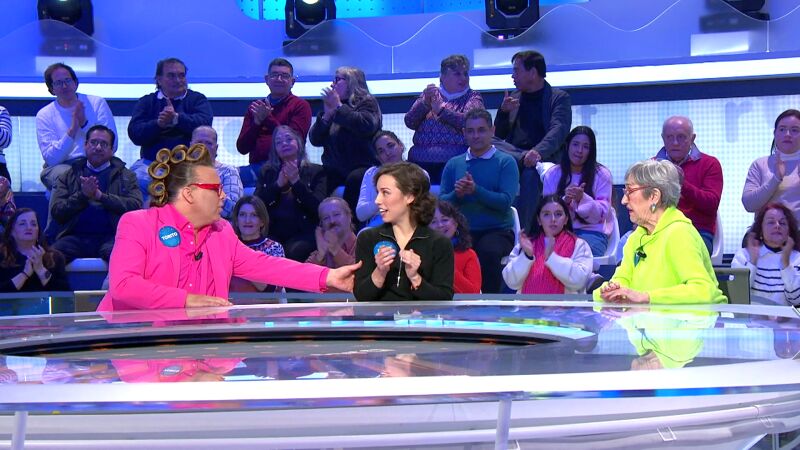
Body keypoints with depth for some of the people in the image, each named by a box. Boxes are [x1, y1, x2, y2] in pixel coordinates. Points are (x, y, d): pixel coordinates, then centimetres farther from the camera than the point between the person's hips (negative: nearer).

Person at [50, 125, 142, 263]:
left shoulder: (126, 176, 19)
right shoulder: (68, 176, 22)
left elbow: (135, 205, 1)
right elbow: (56, 212, 10)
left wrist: (100, 196, -6)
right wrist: (83, 195, -4)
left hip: (111, 236, -1)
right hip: (76, 236, 1)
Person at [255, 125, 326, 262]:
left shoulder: (315, 171, 12)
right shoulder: (267, 171, 22)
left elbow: (319, 208, -2)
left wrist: (296, 181, -7)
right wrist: (278, 184, -3)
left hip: (304, 234, -2)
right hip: (273, 234, 2)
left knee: (293, 253, -34)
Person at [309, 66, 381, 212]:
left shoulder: (366, 102, 4)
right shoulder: (331, 106, 19)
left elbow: (367, 126, -20)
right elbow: (315, 140, 10)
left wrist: (339, 107, -14)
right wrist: (326, 115, -6)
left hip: (363, 167, -5)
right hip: (335, 170, 5)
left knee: (355, 178, -36)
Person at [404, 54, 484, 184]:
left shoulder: (473, 97, 12)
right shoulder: (429, 94, 18)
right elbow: (409, 122, 7)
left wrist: (441, 110, -11)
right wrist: (425, 102, -8)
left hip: (453, 162, -2)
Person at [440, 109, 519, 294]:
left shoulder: (505, 162, 4)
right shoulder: (453, 164, 15)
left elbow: (505, 201, -9)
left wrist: (475, 190, -22)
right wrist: (457, 194, -13)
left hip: (498, 231, -2)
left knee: (489, 251, -35)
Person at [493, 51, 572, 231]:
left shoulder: (559, 98, 6)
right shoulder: (514, 97, 22)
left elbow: (559, 130, -12)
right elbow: (499, 135, 20)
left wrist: (538, 152, -31)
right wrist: (503, 112, 0)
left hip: (543, 157, -4)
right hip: (512, 155, 4)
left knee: (530, 174, -38)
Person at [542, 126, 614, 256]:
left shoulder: (601, 175, 4)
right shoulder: (552, 174, 10)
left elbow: (601, 214, -3)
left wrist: (582, 198, -21)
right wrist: (565, 200, -17)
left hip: (592, 232, -1)